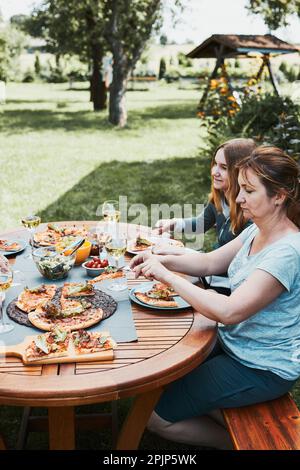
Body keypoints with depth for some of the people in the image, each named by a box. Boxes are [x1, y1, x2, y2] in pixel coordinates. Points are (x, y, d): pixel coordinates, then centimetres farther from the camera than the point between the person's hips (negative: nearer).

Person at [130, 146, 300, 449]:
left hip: (262, 369, -9)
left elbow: (228, 312, -33)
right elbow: (209, 262, 7)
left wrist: (167, 276, -27)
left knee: (156, 415, -5)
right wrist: (162, 260, -9)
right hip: (233, 343, 9)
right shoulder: (256, 232, 0)